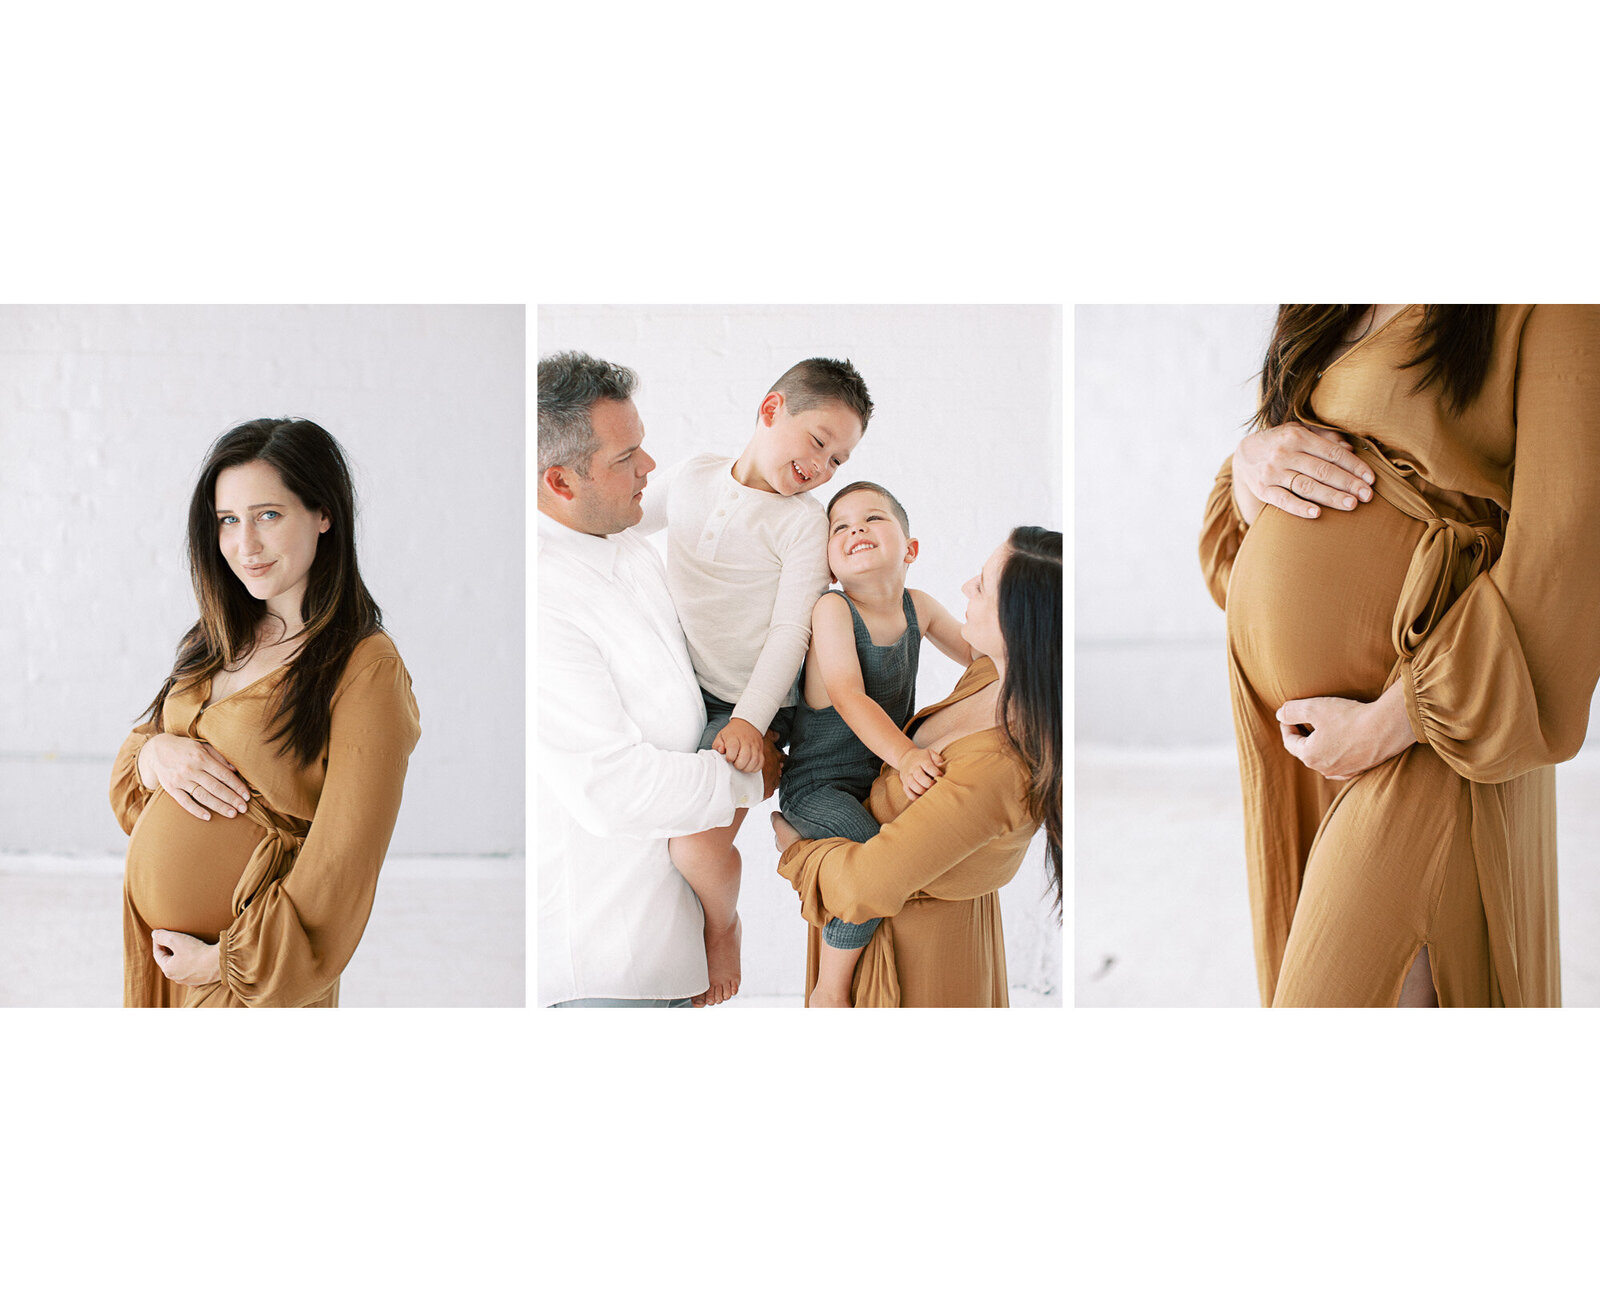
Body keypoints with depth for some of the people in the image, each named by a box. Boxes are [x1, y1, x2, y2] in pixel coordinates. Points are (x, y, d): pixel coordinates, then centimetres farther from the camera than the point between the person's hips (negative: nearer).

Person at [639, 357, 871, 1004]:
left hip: (747, 707, -5)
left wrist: (749, 719, -24)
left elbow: (790, 631, -15)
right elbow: (636, 519, 23)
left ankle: (722, 925, 16)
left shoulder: (802, 521, -10)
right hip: (676, 684, 6)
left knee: (697, 849, -17)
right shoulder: (693, 475, 2)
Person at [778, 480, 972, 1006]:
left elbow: (975, 652, 20)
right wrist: (904, 755, -41)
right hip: (818, 784, -8)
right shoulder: (832, 609, -15)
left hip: (882, 778, 8)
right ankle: (829, 991, -10)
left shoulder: (918, 607, 3)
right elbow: (849, 696, -27)